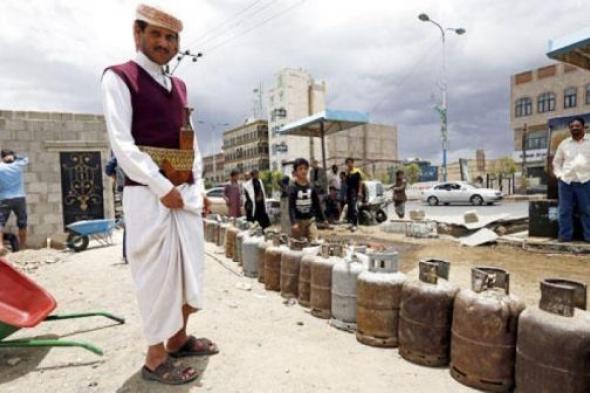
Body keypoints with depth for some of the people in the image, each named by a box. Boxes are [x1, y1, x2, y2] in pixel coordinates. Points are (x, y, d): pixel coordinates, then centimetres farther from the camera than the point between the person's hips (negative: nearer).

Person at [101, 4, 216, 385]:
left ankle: (179, 338, 30)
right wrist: (162, 188, -16)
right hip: (149, 194, -7)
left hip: (186, 194, 7)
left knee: (190, 267, 12)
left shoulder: (179, 86, 17)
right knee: (158, 273, -2)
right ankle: (156, 358, 15)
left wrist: (200, 188, 8)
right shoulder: (119, 77, -2)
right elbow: (122, 143, -12)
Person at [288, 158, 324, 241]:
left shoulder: (311, 187, 3)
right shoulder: (293, 187, -8)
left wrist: (322, 220, 12)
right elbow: (291, 207, -13)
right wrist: (293, 223, -23)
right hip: (298, 220, -3)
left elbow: (317, 204, 10)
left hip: (311, 220, 3)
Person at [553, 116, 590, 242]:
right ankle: (565, 236, 10)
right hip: (566, 182, 2)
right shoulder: (564, 143, 12)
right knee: (565, 211, 4)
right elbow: (556, 161, 19)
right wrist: (559, 175, 5)